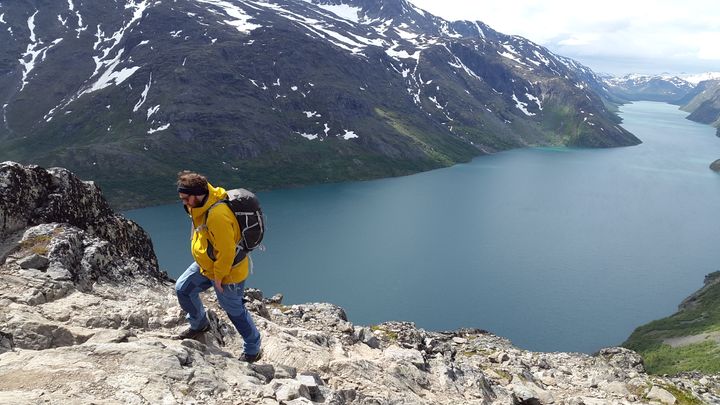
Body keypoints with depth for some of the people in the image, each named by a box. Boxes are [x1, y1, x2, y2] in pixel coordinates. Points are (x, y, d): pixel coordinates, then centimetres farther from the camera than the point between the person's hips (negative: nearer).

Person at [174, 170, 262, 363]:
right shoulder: (200, 205, -4)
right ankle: (199, 324, 38)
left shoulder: (217, 215, -35)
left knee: (234, 310, 6)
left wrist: (218, 277, -18)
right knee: (182, 289, 14)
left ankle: (253, 351, 26)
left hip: (228, 271, -9)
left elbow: (226, 251, -30)